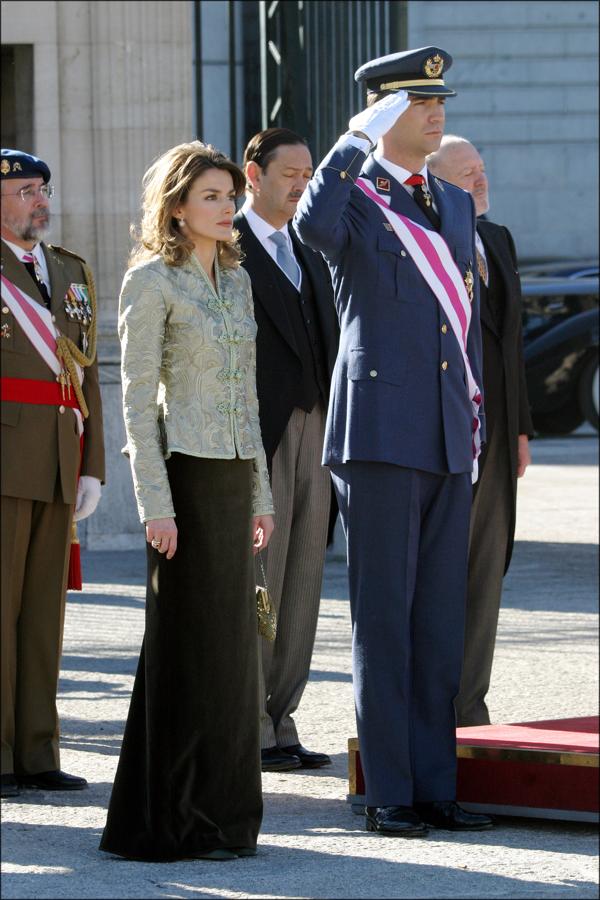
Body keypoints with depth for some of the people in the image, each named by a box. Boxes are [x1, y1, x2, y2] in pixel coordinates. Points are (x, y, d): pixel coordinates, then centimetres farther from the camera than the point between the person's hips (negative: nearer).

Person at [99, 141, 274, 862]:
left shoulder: (236, 280, 14)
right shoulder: (150, 281, -8)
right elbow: (137, 400, -12)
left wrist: (261, 493, 16)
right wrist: (155, 503, -18)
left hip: (234, 477, 7)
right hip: (186, 476, -7)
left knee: (228, 642, 9)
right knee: (189, 645, -5)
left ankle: (217, 814, 15)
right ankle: (173, 822, -1)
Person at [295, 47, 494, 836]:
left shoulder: (456, 205, 17)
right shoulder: (355, 197, -3)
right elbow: (314, 225, -28)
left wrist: (476, 416, 15)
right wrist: (359, 140, -19)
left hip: (448, 441, 6)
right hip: (382, 436, -6)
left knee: (440, 621, 8)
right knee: (384, 617, -3)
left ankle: (434, 786, 13)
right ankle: (389, 793, 0)